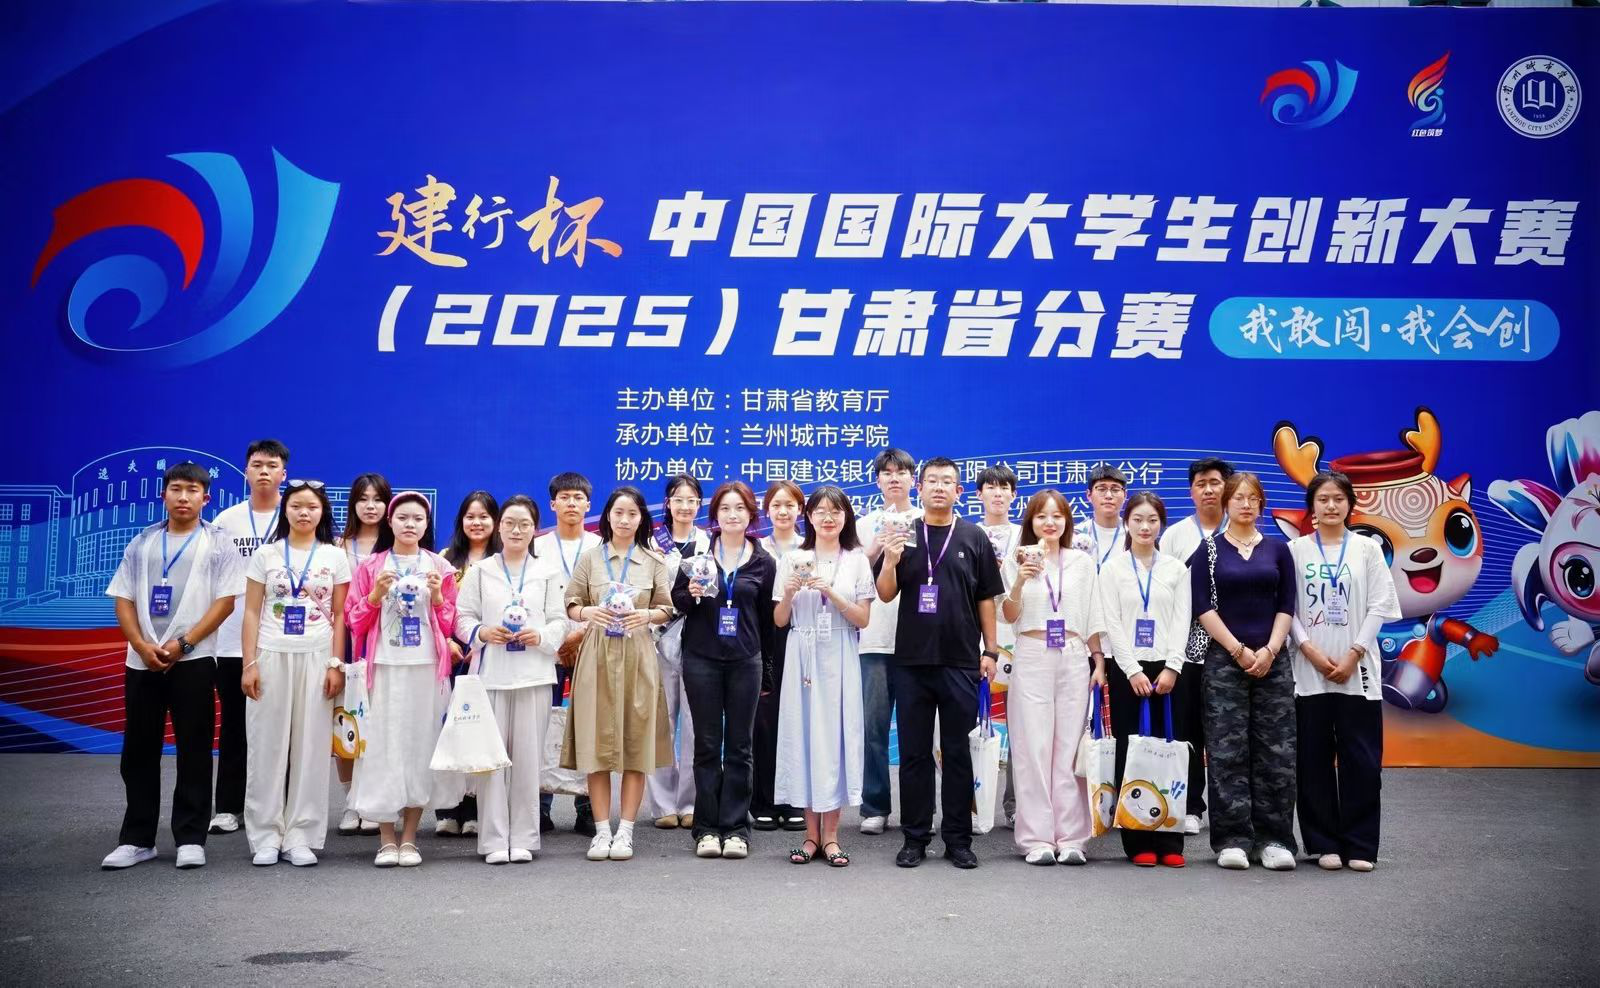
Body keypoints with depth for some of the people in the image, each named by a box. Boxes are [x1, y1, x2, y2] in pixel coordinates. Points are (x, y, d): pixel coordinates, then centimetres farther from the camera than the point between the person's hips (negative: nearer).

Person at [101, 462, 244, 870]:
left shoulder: (218, 543, 3)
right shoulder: (141, 543, 13)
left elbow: (225, 601, -5)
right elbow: (123, 599, 9)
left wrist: (183, 644, -14)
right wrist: (141, 645, -7)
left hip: (193, 660, -3)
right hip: (142, 661, 4)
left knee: (193, 751, 0)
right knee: (139, 751, 7)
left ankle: (190, 838, 7)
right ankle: (137, 839, 16)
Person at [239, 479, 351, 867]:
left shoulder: (334, 557, 6)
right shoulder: (265, 555, 6)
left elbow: (340, 616, 5)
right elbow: (252, 613, 5)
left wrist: (336, 664, -3)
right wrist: (249, 664, -3)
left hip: (316, 659, 0)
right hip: (271, 657, 0)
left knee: (310, 746, 1)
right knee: (268, 745, 1)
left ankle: (301, 837, 7)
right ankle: (265, 836, 9)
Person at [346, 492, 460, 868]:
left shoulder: (440, 568, 10)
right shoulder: (371, 566, 8)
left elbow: (449, 625, 9)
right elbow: (355, 622, 6)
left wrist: (438, 596, -8)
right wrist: (376, 594, -9)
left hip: (427, 668, 1)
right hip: (384, 668, -1)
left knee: (420, 746, 0)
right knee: (383, 747, -4)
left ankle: (409, 838, 9)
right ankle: (386, 840, 5)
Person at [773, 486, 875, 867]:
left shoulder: (857, 561, 5)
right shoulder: (792, 560, 7)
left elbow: (863, 619, 0)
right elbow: (779, 621, 8)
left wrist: (832, 593, -13)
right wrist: (789, 593, -10)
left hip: (839, 659, -1)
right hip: (802, 656, 1)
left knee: (835, 734, -3)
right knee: (803, 734, 0)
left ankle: (830, 835, 5)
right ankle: (811, 833, 9)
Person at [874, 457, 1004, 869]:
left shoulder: (974, 537, 5)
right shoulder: (903, 535, 6)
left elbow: (987, 599, 7)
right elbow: (885, 595, 4)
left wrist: (990, 650, 2)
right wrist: (890, 561, -14)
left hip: (961, 662, 0)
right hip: (912, 660, 1)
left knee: (958, 752, 5)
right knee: (914, 753, 5)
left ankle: (958, 839, 13)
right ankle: (915, 838, 13)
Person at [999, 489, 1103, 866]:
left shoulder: (1082, 562, 11)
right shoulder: (1017, 560, 6)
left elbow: (1092, 617, 13)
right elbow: (1009, 617, 1)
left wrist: (1100, 663, 7)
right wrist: (1020, 582, -15)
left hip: (1074, 658, 1)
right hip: (1031, 658, -1)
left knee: (1070, 748, 0)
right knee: (1033, 748, -3)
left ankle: (1071, 838, 4)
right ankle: (1036, 839, 0)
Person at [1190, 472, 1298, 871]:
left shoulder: (1277, 550, 11)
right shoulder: (1208, 550, 5)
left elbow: (1287, 606, 7)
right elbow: (1203, 607, -2)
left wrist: (1269, 651, -7)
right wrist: (1240, 651, -9)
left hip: (1272, 660, 2)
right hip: (1225, 659, -2)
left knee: (1276, 751, 0)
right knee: (1227, 752, -3)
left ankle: (1273, 839, 7)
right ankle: (1232, 839, 2)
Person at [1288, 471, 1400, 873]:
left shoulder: (1367, 548, 5)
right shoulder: (1297, 549, 5)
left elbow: (1380, 606, 0)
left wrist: (1353, 654, -9)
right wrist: (1310, 650, -11)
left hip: (1358, 670, 0)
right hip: (1310, 670, 0)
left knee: (1361, 760, -1)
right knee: (1314, 761, 2)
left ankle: (1360, 845, 7)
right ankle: (1324, 843, 11)